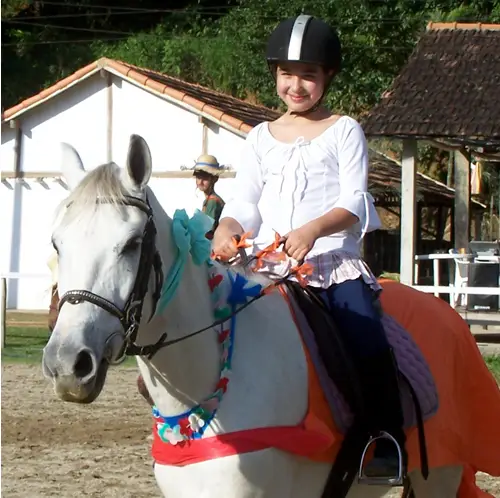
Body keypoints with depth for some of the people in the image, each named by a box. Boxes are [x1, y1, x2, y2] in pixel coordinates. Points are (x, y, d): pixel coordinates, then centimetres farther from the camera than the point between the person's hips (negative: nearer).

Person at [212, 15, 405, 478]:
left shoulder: (343, 132, 8)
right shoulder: (261, 138, 17)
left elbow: (354, 201, -4)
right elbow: (243, 204, 11)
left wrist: (313, 229, -23)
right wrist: (225, 232, -12)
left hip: (333, 258, -3)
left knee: (365, 338, -25)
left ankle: (386, 444, -20)